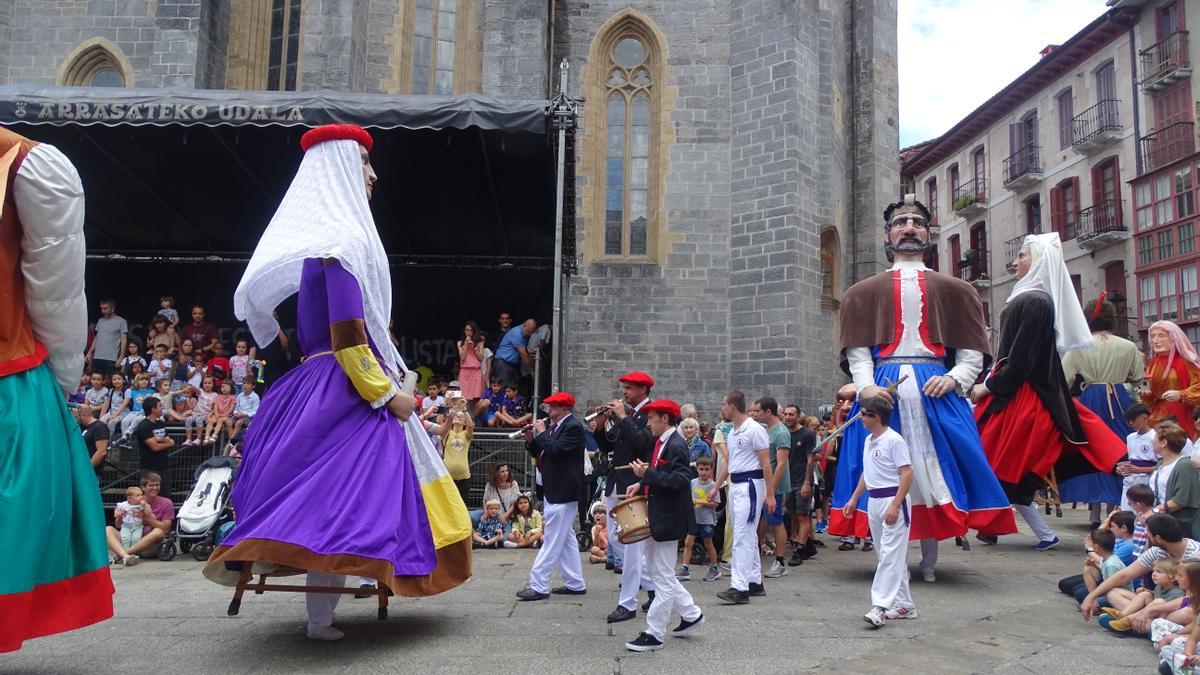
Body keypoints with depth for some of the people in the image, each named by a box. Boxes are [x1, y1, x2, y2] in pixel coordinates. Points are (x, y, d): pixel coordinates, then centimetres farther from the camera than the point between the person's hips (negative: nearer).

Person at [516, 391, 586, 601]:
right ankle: (575, 583, 23)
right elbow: (542, 453, 15)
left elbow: (556, 450, -25)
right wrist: (531, 440, 0)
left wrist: (541, 432, -15)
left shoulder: (573, 427, -14)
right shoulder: (554, 426, 11)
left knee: (552, 540, -6)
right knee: (566, 538, 15)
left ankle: (538, 586, -3)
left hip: (564, 492, -10)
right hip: (554, 490, 10)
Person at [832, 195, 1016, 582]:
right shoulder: (865, 291, 14)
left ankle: (929, 564, 9)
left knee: (933, 471, 1)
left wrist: (953, 379, -12)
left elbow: (972, 353, 7)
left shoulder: (954, 290, 15)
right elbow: (856, 352, 4)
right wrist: (865, 385, -13)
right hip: (881, 390, 0)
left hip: (935, 390, 0)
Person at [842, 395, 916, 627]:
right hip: (873, 501, 10)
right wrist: (854, 499, 20)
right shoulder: (868, 440, 14)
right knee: (885, 555, 13)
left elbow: (907, 474, -17)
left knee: (890, 555, -10)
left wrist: (895, 505, -23)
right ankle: (904, 605, 21)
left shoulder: (894, 440, -13)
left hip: (892, 500, -10)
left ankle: (880, 607, -13)